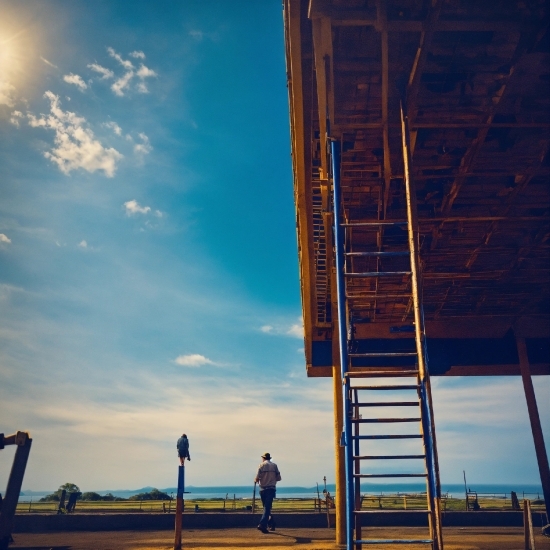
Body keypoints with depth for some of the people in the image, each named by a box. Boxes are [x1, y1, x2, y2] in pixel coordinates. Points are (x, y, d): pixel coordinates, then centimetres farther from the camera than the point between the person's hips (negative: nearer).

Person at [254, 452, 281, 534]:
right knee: (267, 508, -3)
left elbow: (257, 478, -7)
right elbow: (278, 478, 3)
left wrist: (256, 481, 15)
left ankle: (271, 524, 20)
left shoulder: (261, 465, 0)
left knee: (266, 507, 16)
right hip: (271, 489, -1)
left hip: (263, 489, 1)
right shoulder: (274, 465, 4)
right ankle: (262, 525, -17)